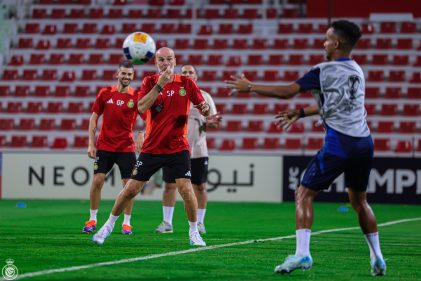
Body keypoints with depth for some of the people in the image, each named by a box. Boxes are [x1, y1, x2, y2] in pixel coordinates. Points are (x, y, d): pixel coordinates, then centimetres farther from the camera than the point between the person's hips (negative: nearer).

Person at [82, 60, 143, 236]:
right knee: (97, 180, -5)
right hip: (104, 146, 1)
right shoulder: (105, 93, 2)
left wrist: (141, 135, -26)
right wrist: (91, 143, 0)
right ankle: (92, 220, 9)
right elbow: (94, 118, 6)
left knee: (129, 183, -4)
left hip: (126, 147, -1)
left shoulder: (136, 96, -2)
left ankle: (126, 223, 7)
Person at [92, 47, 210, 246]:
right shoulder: (150, 81, -1)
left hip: (178, 147, 0)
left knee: (186, 189, -15)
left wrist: (205, 108, -22)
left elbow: (204, 109, 2)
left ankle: (194, 232, 2)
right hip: (152, 148, 1)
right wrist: (160, 84, -24)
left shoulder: (186, 83, 0)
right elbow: (141, 107, -17)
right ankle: (108, 226, 21)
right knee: (131, 189, 2)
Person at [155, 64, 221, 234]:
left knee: (199, 187, 3)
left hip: (197, 150, 0)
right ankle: (167, 223, 8)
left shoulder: (205, 97, 6)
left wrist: (210, 123, -15)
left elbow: (211, 122, 8)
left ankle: (199, 223, 13)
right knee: (169, 185, 0)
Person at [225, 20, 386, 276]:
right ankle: (377, 257, 19)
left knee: (304, 194, 0)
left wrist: (249, 87, 6)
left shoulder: (325, 70, -4)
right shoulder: (357, 71, 17)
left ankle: (302, 253, -13)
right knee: (359, 200, 21)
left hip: (339, 143, -7)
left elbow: (287, 92, -4)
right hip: (364, 142, 7)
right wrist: (300, 113, 34)